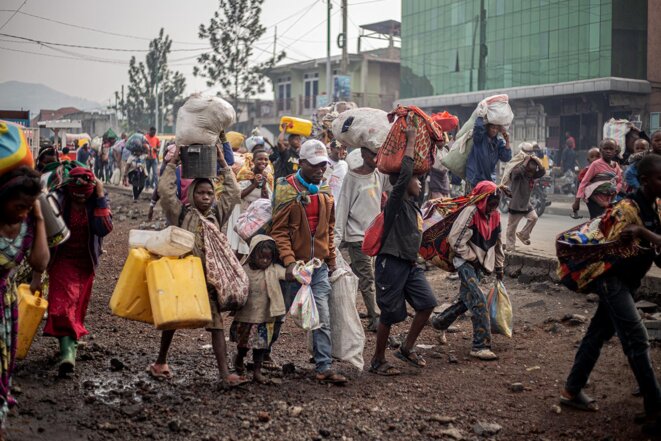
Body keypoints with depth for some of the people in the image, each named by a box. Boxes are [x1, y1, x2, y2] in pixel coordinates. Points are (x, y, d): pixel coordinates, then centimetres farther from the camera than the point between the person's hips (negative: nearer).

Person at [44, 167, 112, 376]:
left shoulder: (97, 201, -9)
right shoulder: (59, 199, -14)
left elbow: (105, 228, -22)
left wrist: (100, 197, -25)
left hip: (86, 262, 3)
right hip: (63, 260, -3)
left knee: (78, 305, 14)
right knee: (62, 303, -16)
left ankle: (71, 342, 33)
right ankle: (67, 351, -25)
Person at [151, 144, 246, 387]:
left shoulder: (218, 214, 11)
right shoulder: (181, 213, 1)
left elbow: (234, 193, 10)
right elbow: (165, 190, -8)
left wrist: (223, 163, 11)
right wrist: (173, 163, -2)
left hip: (210, 276, 3)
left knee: (217, 323, -3)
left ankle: (224, 372, -5)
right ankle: (161, 362, 31)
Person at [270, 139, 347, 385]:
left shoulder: (325, 192, 10)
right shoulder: (287, 190, -9)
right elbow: (279, 231, -13)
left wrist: (331, 259, 15)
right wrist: (289, 261, -21)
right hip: (294, 265, -4)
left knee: (323, 318, -2)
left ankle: (324, 367, 0)